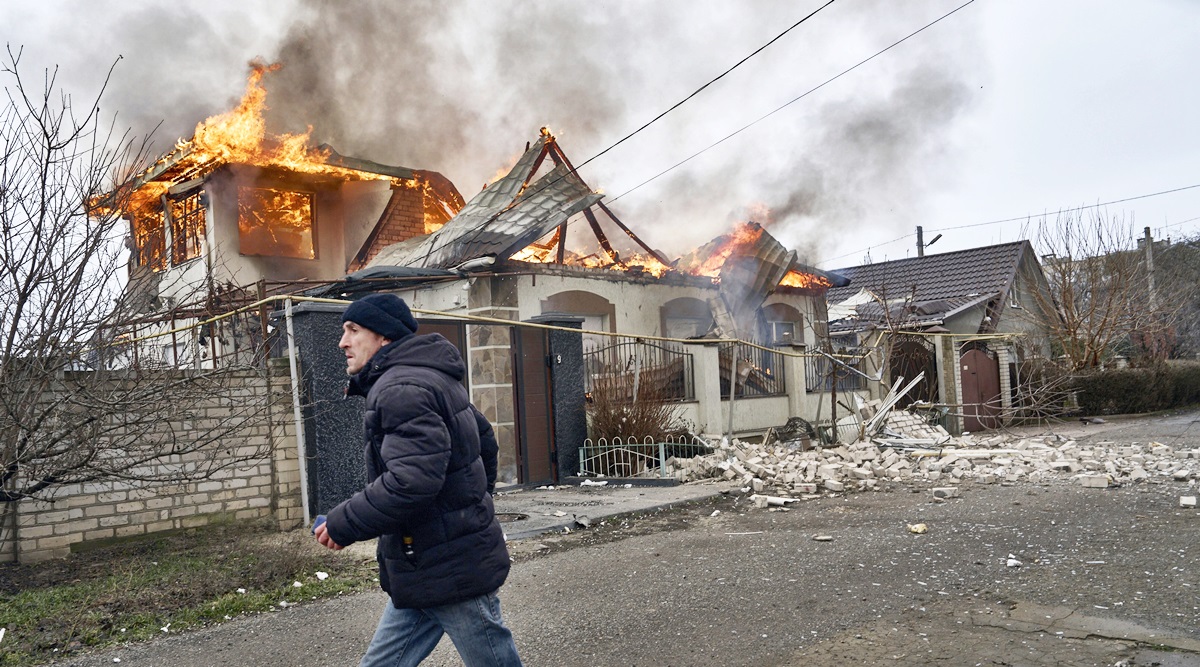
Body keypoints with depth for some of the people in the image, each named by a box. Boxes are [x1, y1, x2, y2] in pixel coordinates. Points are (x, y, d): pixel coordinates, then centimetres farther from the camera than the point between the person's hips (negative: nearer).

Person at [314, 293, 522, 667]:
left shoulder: (402, 389, -20)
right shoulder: (431, 378, 14)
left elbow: (411, 481, -31)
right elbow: (486, 442, 23)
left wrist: (342, 525, -19)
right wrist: (476, 504, 28)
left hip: (452, 571, -11)